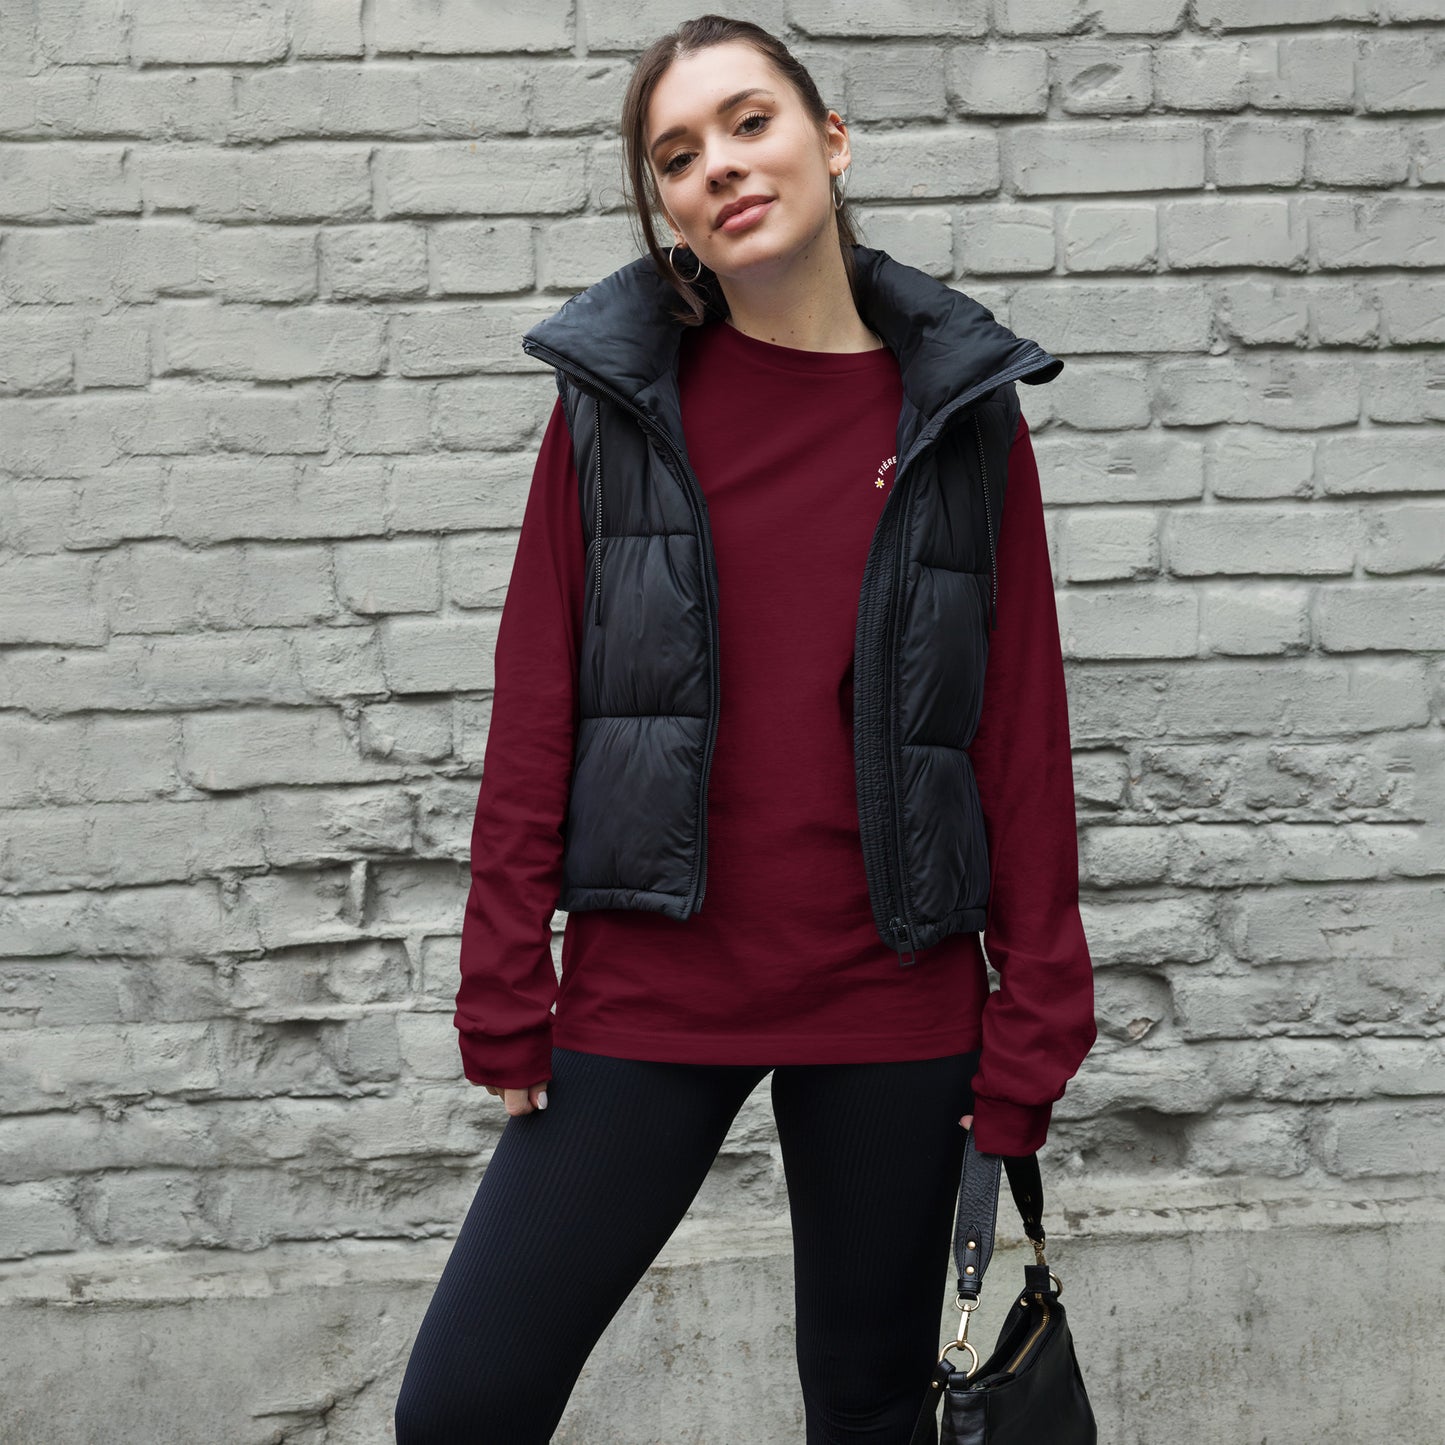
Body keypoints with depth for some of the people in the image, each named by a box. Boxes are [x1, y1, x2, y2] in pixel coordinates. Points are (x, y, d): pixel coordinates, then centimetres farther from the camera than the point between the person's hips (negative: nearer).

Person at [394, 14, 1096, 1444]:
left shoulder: (963, 413, 1)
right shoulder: (615, 398, 2)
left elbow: (1024, 732, 1)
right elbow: (534, 710, 1)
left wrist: (1029, 1033, -2)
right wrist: (506, 999, -3)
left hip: (894, 1004, 0)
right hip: (650, 991, 0)